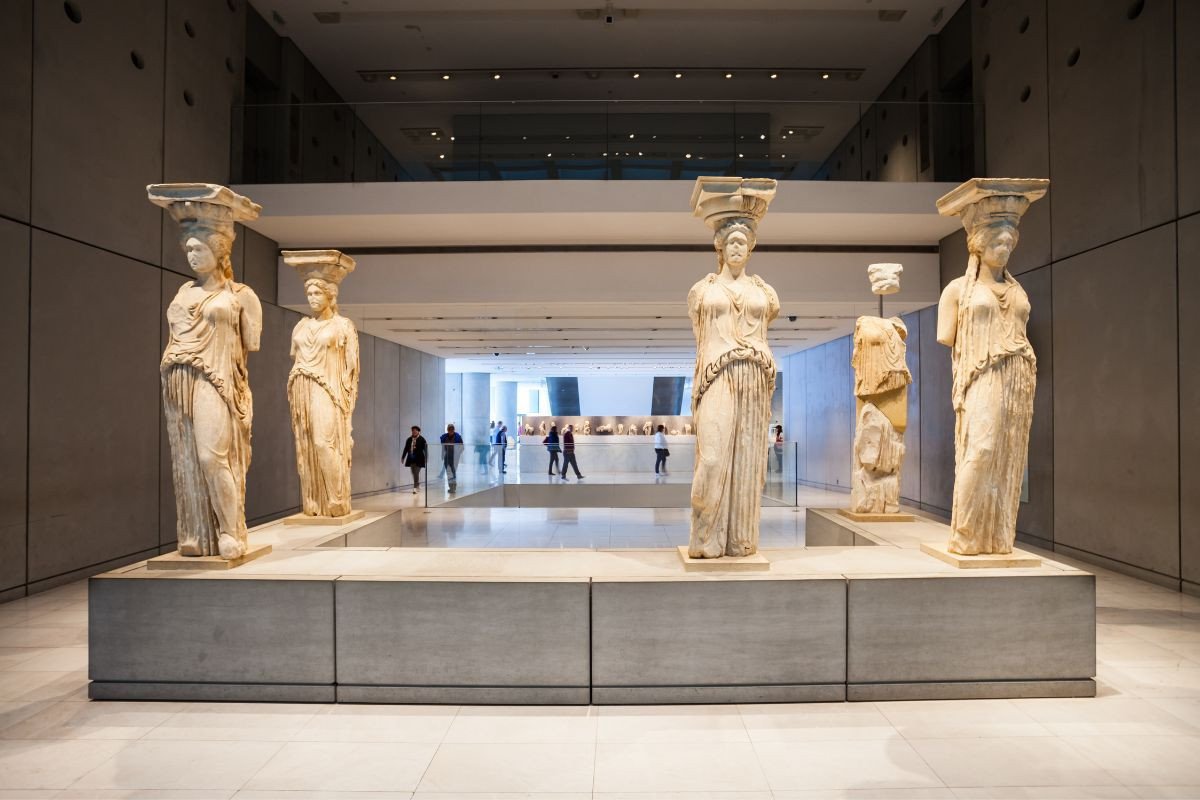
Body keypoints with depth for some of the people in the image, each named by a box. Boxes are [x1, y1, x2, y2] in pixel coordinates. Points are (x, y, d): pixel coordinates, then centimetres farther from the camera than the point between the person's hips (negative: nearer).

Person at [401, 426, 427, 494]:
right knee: (414, 474, 12)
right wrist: (403, 457, 12)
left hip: (418, 459, -5)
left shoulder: (422, 439, -6)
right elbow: (406, 449, 12)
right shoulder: (409, 439, 7)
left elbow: (425, 449, -8)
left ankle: (415, 487, -6)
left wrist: (426, 458, -14)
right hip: (411, 459, 5)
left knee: (416, 473, -8)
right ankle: (418, 485, 30)